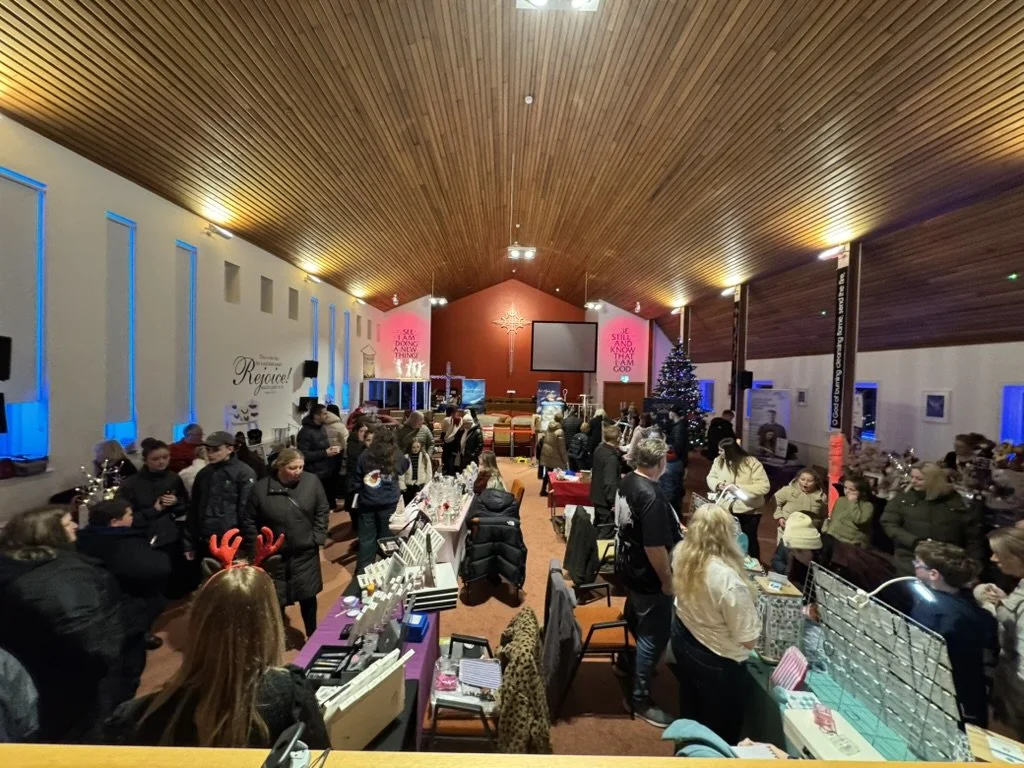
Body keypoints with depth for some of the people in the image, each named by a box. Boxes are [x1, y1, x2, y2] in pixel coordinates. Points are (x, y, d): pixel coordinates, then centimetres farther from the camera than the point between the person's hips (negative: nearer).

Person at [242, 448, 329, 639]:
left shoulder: (311, 481, -10)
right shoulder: (261, 488, -13)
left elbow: (322, 511, 0)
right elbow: (248, 521, -3)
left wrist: (317, 537, -5)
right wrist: (257, 549, -3)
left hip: (305, 553, 1)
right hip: (274, 556, -1)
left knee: (308, 596, 16)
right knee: (276, 600, 13)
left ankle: (312, 637, 38)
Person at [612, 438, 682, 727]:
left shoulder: (627, 481, -3)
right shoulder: (652, 496, -32)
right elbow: (655, 547, -29)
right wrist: (667, 580, -16)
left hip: (631, 567, 9)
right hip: (648, 577, -9)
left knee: (636, 621, 28)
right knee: (655, 635, 6)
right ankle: (640, 699, 20)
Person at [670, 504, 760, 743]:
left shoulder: (681, 553, -16)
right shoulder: (729, 581, -37)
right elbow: (749, 640, -24)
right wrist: (748, 603, -6)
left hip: (683, 640, 7)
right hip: (717, 661, -7)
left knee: (690, 710, 33)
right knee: (720, 731, 21)